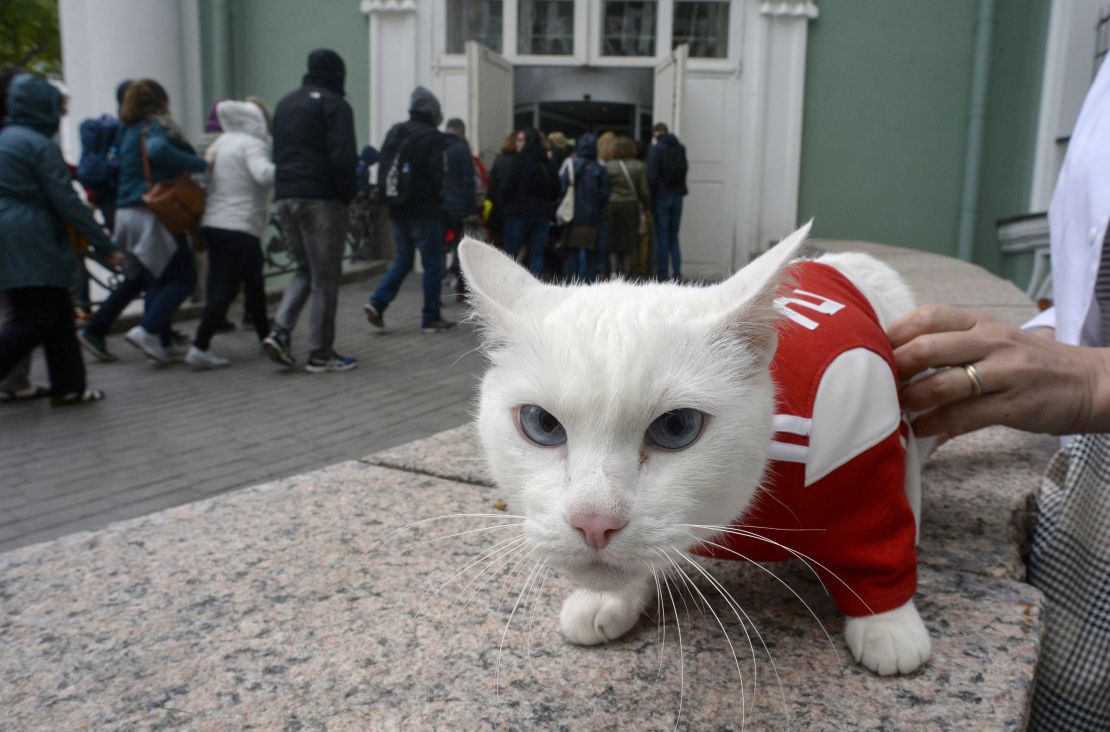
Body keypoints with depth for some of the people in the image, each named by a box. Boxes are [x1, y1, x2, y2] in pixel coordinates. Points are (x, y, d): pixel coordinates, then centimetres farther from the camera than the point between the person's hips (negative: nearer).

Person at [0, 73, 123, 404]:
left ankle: (68, 386, 14)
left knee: (57, 314, 11)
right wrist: (105, 244, -12)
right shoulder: (41, 145, -11)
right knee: (35, 320, -5)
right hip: (32, 244, -9)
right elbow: (66, 201, -15)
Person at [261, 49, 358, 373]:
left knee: (305, 270, 19)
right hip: (321, 199, -7)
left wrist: (285, 187, 17)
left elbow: (277, 153, 20)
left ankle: (280, 331, 2)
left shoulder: (286, 103, 19)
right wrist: (347, 195, -6)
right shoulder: (334, 105, -6)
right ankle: (321, 354, 5)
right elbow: (342, 158, -16)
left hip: (285, 197, 7)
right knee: (325, 278, 0)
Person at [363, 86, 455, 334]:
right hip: (424, 210, -7)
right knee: (432, 263, 3)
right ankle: (431, 318, 6)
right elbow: (437, 175, -14)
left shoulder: (394, 132, 10)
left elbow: (383, 169, 12)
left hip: (397, 209, 7)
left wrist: (387, 195, 16)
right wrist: (440, 200, 2)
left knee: (402, 260, 17)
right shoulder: (432, 137, -11)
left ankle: (377, 303, 1)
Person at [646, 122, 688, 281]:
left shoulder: (656, 149, -9)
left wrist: (649, 199, -7)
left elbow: (652, 176, -14)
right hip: (677, 197, 5)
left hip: (661, 197, -5)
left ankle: (662, 275, 0)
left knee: (662, 238, -1)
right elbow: (684, 171, 8)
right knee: (674, 237, 12)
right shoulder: (681, 148, 7)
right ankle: (677, 273, 6)